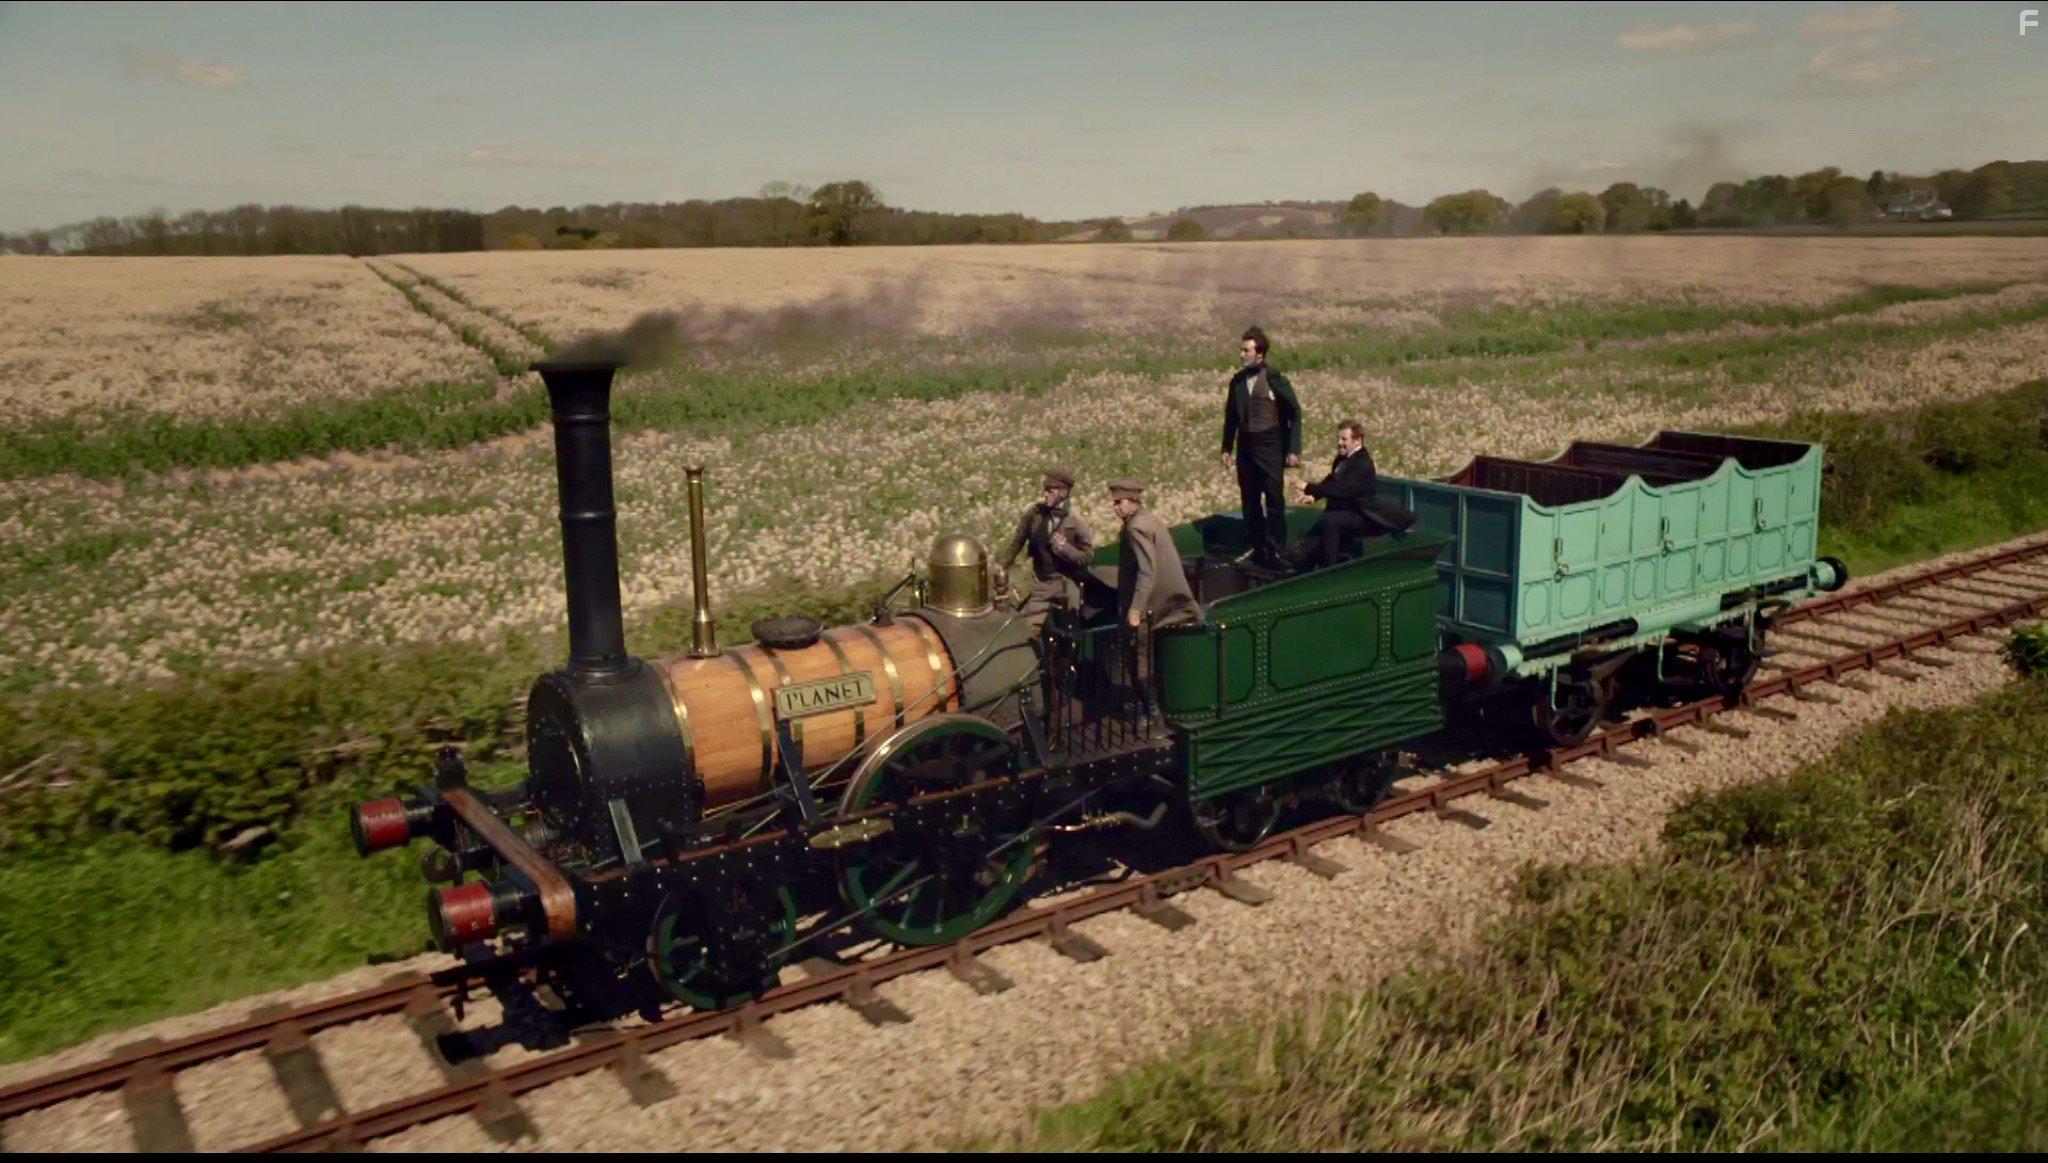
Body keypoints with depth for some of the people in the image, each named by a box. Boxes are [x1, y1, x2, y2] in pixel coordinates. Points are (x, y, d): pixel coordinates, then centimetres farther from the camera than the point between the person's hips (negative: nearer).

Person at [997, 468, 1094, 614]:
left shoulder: (1074, 522, -12)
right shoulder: (1035, 513, -5)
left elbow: (1088, 556, -10)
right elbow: (1018, 540, 6)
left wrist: (1064, 548, -22)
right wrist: (1004, 567, 8)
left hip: (1067, 585, -2)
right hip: (1041, 583, 2)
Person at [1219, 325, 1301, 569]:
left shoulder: (1275, 380, -6)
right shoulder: (1237, 381, 7)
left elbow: (1295, 414, -4)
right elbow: (1231, 416, 16)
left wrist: (1293, 449, -9)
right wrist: (1227, 447, 10)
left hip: (1270, 446, -5)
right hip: (1246, 446, 5)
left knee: (1274, 498, -5)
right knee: (1249, 500, 9)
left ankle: (1274, 549, 1)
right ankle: (1256, 547, 19)